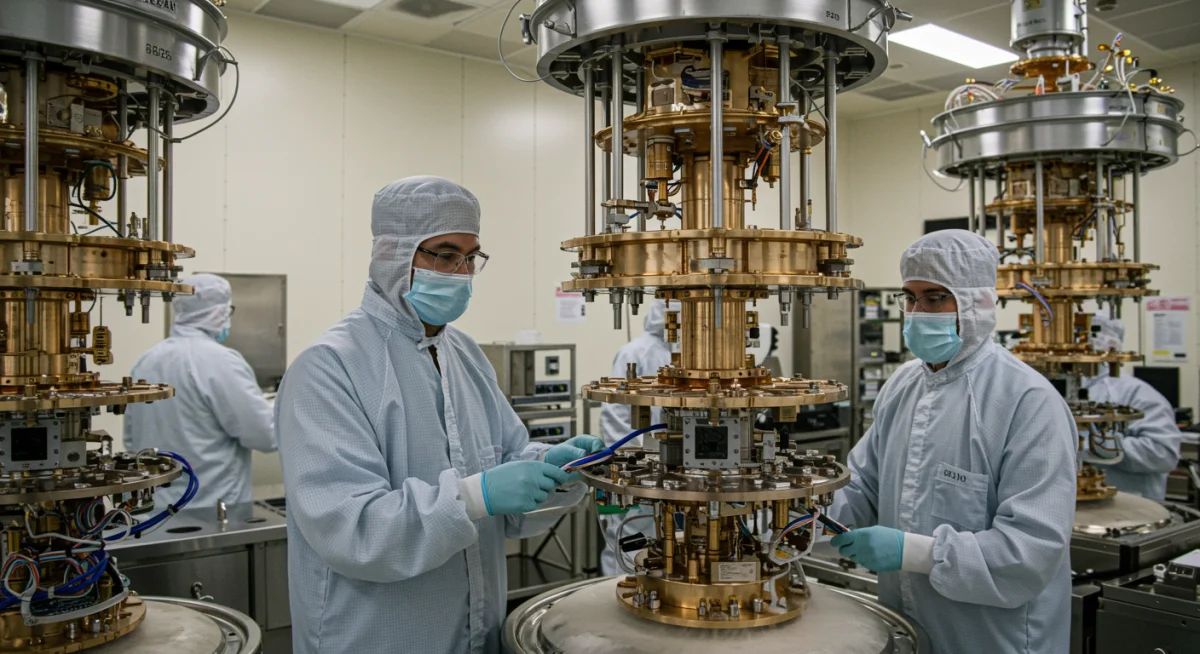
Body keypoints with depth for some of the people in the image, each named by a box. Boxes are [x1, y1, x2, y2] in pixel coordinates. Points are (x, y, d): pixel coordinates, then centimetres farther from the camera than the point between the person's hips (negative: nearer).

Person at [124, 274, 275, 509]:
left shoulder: (145, 361, 7)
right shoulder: (220, 361, -17)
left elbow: (131, 440, 18)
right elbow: (266, 434, -15)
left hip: (155, 505, 8)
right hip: (211, 509, -8)